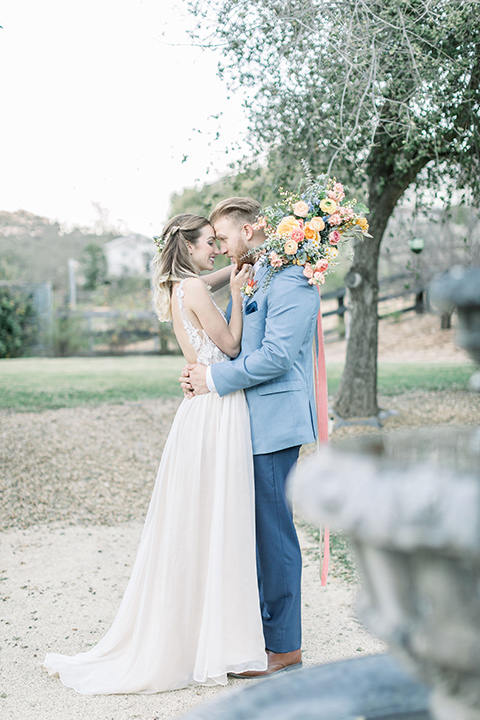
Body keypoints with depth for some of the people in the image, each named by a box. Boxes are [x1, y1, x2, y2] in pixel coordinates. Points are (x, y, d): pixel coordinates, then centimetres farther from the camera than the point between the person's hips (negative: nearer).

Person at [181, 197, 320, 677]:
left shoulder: (289, 280, -14)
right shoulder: (250, 279, 17)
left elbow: (275, 356, -21)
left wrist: (216, 379, -14)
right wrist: (201, 372, 4)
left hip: (273, 424, -10)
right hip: (251, 422, 10)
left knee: (273, 531, -3)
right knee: (254, 530, 15)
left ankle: (285, 647, 9)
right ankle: (260, 630, 27)